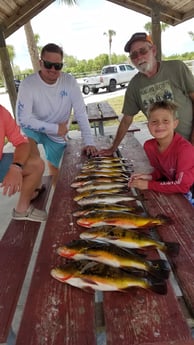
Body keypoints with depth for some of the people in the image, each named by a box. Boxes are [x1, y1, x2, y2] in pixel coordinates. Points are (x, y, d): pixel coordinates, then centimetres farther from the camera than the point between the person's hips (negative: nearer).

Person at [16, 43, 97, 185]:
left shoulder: (69, 81, -17)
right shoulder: (28, 84, -24)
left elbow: (81, 112, -18)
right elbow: (23, 119, -27)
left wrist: (89, 142, -26)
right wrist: (55, 128, -26)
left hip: (58, 134, 3)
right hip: (35, 129, -2)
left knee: (54, 168, 9)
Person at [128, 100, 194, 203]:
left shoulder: (184, 148, -29)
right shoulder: (149, 146, -11)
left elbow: (183, 185, -30)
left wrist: (148, 185, -27)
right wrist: (151, 177, -16)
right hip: (172, 189, 5)